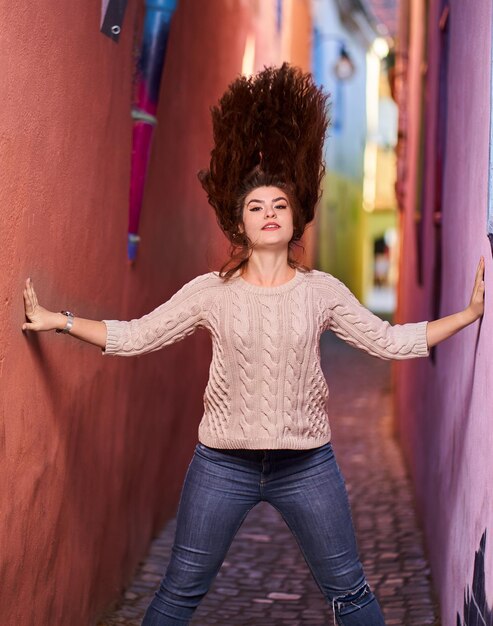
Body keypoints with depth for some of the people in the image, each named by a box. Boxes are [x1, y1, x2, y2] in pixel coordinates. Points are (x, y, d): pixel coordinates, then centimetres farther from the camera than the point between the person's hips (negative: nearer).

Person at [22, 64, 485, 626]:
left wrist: (469, 313, -1)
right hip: (223, 463, 0)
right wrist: (58, 321, -7)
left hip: (307, 463, 1)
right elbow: (134, 336, -1)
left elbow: (389, 341, 2)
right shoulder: (210, 291, -3)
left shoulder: (322, 290, 0)